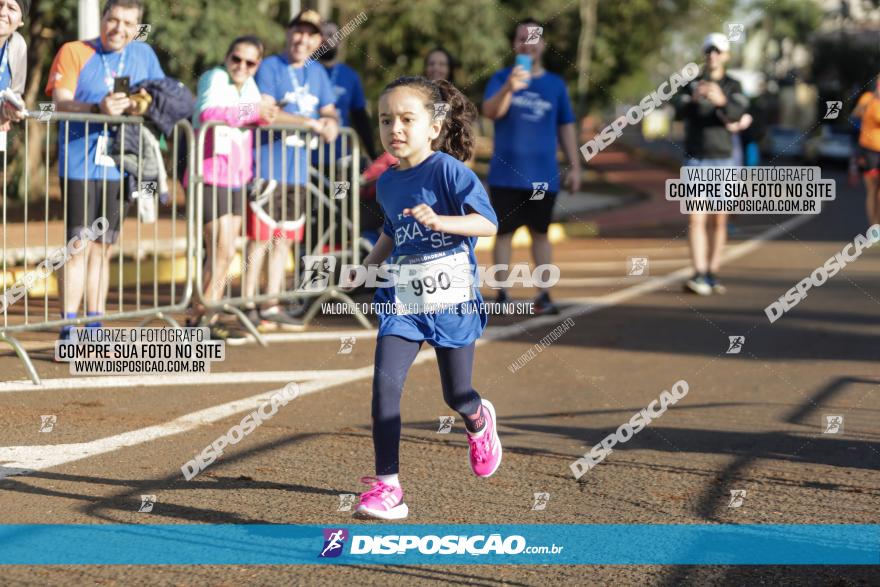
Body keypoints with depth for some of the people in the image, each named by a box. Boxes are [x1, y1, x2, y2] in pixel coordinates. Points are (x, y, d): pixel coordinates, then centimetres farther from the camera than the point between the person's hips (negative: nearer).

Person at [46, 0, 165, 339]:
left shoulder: (144, 55, 12)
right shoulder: (73, 53, 0)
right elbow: (60, 103, -12)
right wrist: (98, 109, -29)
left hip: (117, 167, 4)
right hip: (80, 165, -4)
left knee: (103, 248, 11)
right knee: (80, 246, -8)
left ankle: (94, 328, 18)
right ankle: (68, 330, -5)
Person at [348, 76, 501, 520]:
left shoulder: (448, 170, -13)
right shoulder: (387, 182, 7)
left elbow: (488, 222, -19)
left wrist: (439, 221, -33)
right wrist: (366, 267, 12)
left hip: (452, 301, -4)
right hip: (401, 300, 4)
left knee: (456, 396, 10)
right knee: (385, 383, -15)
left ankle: (479, 421, 50)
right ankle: (387, 488, -13)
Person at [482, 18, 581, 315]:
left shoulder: (555, 84, 7)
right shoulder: (501, 78, 1)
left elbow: (566, 127, 12)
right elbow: (490, 111, -16)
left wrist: (575, 167, 7)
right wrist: (509, 88, -34)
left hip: (543, 176, 1)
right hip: (506, 175, -1)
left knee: (540, 233, 4)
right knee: (504, 232, 2)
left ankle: (544, 295, 5)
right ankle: (502, 294, 7)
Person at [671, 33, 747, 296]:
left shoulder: (733, 87, 2)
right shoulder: (690, 84, 1)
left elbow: (737, 113, -19)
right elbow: (679, 112, -17)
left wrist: (722, 100, -42)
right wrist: (694, 98, -39)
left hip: (722, 161, 1)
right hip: (695, 161, -1)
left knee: (718, 221, 5)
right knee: (697, 219, -12)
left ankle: (712, 275, 16)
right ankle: (699, 276, -19)